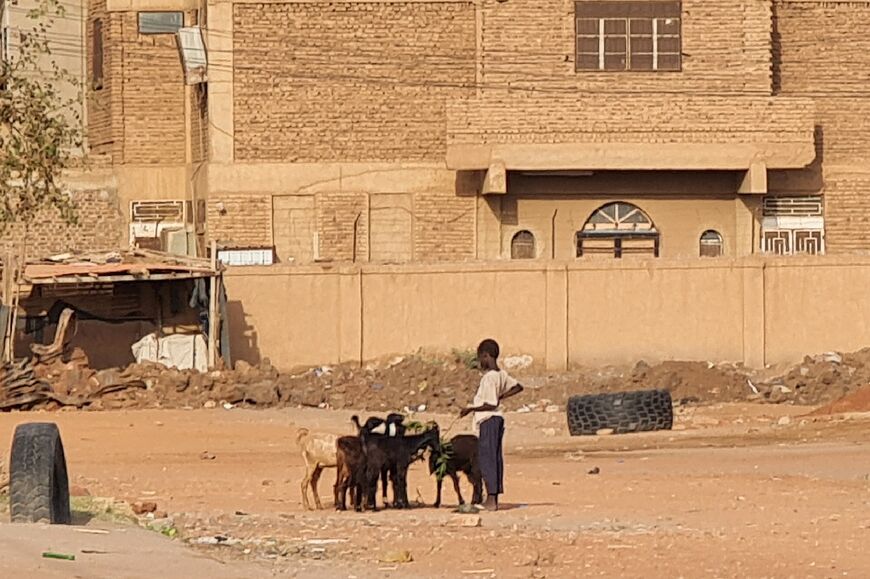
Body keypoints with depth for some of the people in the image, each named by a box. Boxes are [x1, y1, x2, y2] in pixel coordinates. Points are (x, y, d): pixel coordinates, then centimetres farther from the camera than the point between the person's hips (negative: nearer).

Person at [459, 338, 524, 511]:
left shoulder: (489, 377, -18)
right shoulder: (502, 374, 8)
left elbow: (491, 405, -21)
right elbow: (518, 387, 20)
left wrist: (471, 409, -15)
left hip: (487, 420, -9)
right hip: (498, 419, 9)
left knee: (486, 459, -7)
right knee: (495, 458, 11)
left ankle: (491, 499, -10)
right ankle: (494, 498, 15)